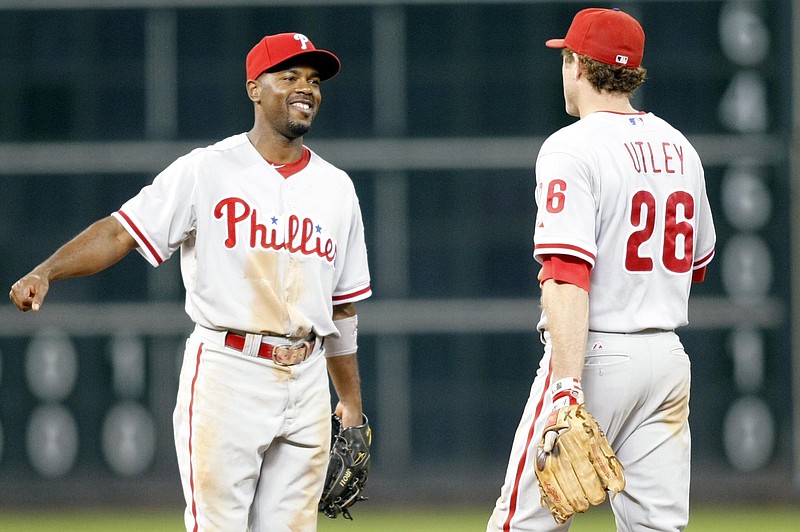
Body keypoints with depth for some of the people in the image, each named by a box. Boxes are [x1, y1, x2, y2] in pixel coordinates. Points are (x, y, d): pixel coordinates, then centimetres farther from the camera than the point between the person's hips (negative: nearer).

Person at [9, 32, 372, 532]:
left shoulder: (336, 187, 12)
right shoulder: (207, 171, -3)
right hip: (226, 375, -5)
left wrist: (352, 404, 18)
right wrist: (44, 273, -26)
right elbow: (121, 232, -10)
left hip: (306, 382, 5)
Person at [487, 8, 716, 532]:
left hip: (597, 356, -7)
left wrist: (568, 390, -27)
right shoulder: (680, 148, 12)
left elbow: (568, 276, -21)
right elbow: (696, 262, 25)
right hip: (668, 358, 7)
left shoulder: (573, 148, -11)